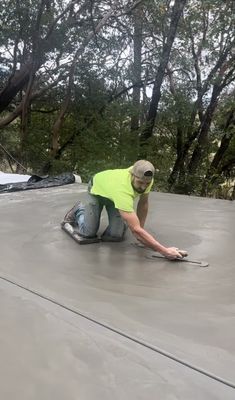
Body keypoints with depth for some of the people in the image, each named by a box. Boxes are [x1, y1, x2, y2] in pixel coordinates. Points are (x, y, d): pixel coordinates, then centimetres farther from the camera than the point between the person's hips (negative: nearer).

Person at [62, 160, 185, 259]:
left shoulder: (145, 178, -31)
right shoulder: (123, 191, -50)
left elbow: (143, 203, -10)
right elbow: (135, 229, -53)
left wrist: (141, 232, -11)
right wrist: (164, 251, -55)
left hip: (113, 193, 4)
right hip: (96, 188, -4)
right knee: (89, 232, -9)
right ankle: (79, 210, 21)